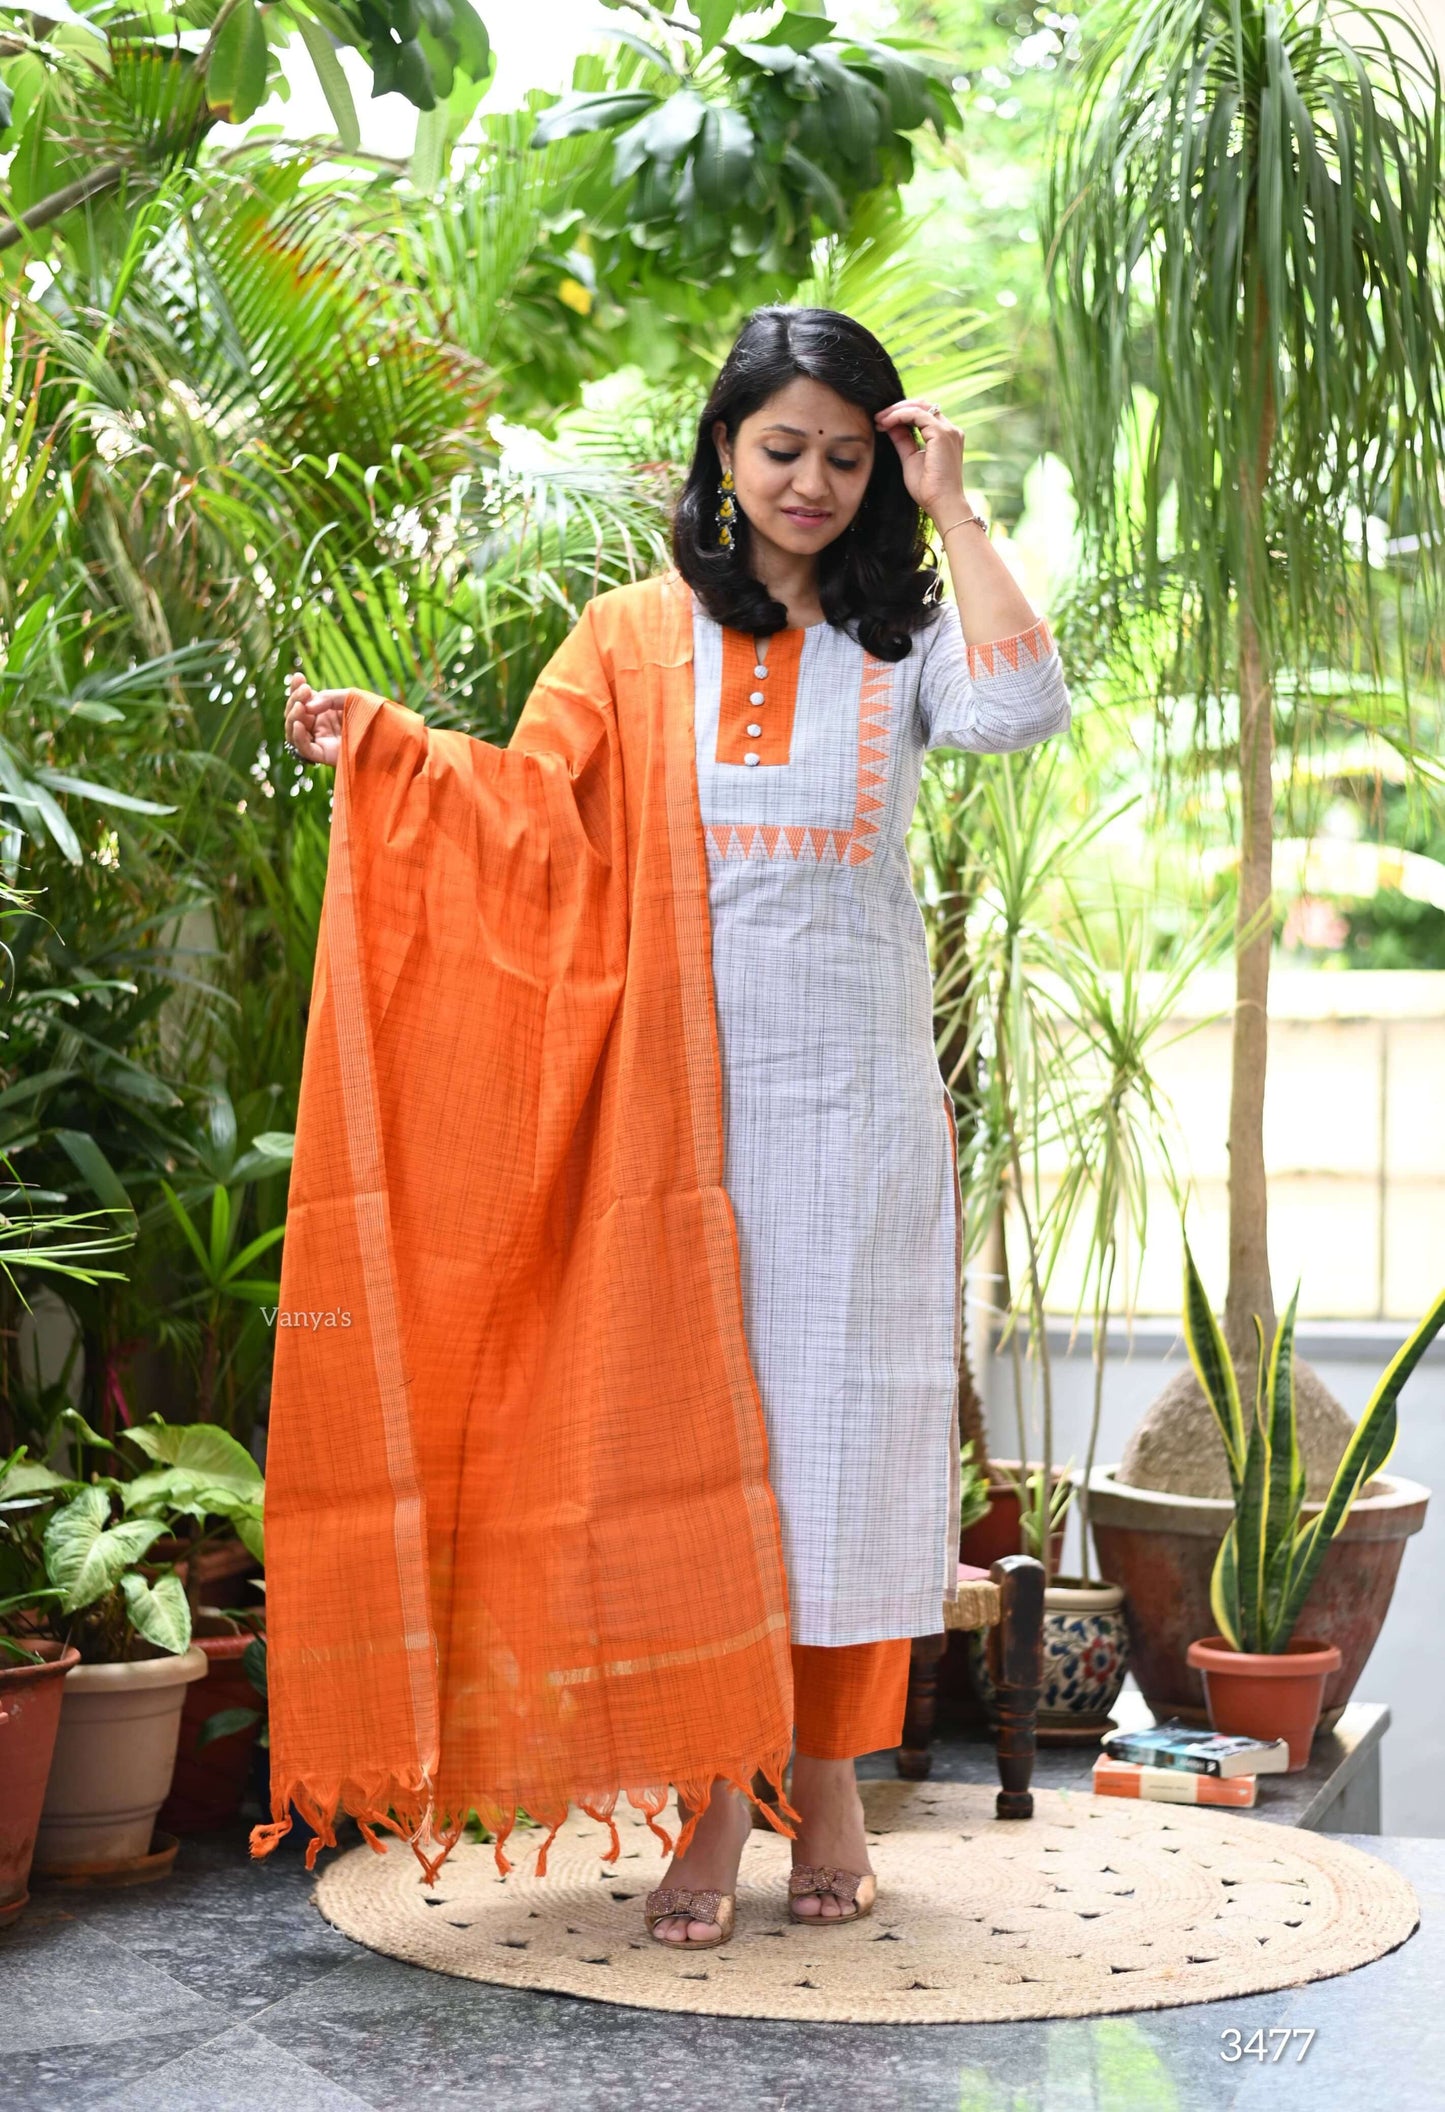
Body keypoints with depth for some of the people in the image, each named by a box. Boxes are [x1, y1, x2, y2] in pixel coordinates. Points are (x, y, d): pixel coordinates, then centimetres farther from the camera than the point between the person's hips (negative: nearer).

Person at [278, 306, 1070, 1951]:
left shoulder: (900, 635, 9)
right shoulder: (646, 632, 10)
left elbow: (1022, 712, -11)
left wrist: (951, 513, -6)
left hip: (855, 1087, 0)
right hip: (684, 1080, 0)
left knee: (840, 1416, 2)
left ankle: (831, 1778, 14)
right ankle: (716, 1794, 8)